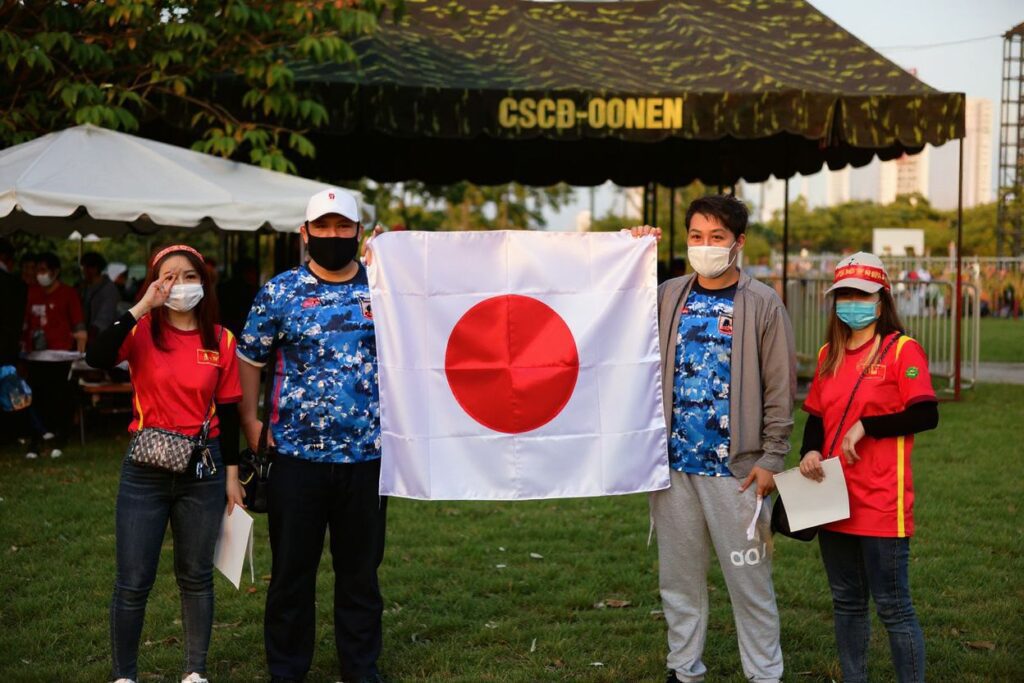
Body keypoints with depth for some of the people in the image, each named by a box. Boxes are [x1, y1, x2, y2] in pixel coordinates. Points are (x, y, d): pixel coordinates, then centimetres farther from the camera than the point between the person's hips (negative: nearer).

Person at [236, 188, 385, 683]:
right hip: (296, 455, -1)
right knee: (291, 570, 8)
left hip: (366, 456, 1)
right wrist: (250, 423, 0)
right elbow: (249, 357, 7)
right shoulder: (279, 292, 1)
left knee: (361, 570, 11)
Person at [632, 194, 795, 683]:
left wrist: (772, 459, -9)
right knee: (678, 577, 13)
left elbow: (780, 389, -3)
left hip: (736, 468, -3)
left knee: (749, 579, 3)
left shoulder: (762, 304, -2)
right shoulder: (667, 296, 8)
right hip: (673, 463, 4)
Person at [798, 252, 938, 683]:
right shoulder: (829, 355, 12)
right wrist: (809, 451, -3)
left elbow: (926, 415, -16)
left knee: (893, 606, -2)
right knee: (847, 601, 15)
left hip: (881, 503, -6)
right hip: (834, 499, 7)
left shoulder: (902, 350, -7)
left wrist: (865, 426, -16)